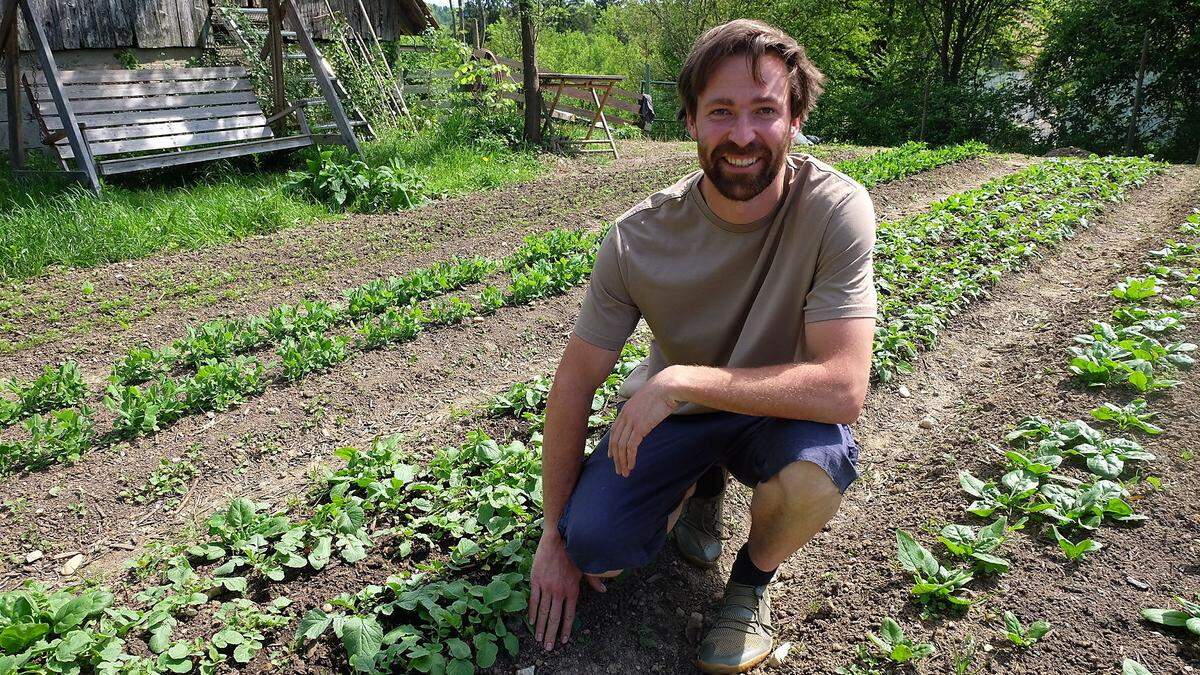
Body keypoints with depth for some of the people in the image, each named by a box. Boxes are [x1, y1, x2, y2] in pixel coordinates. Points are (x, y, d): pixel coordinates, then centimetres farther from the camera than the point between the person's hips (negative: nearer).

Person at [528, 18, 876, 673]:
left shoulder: (836, 209, -25)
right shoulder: (637, 238, -20)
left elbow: (842, 389, -31)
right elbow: (574, 383, -11)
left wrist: (678, 381, -33)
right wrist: (554, 538, -6)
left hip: (779, 414, -1)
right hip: (674, 413, 2)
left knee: (816, 468, -35)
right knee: (592, 545, -18)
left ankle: (752, 581, 2)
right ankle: (702, 484, 17)